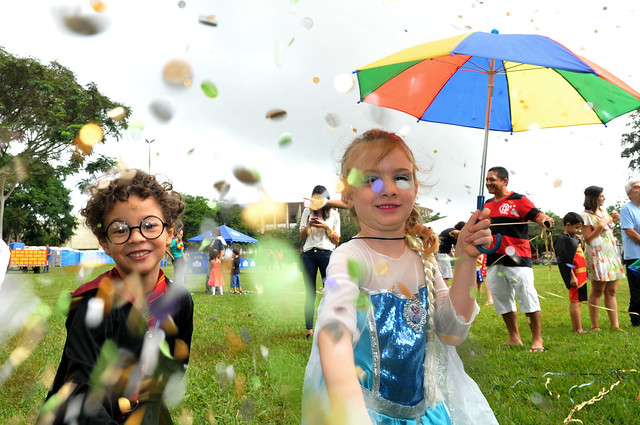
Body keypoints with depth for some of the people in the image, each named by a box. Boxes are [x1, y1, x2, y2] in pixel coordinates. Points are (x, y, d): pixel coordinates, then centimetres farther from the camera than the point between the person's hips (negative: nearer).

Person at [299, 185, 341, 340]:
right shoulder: (307, 211, 12)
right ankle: (309, 330, 5)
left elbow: (337, 240, 6)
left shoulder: (333, 214, 8)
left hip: (327, 254, -1)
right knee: (309, 293, 2)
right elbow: (302, 235, 13)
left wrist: (326, 227, -9)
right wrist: (309, 225, -7)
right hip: (309, 254, 1)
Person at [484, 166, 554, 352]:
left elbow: (538, 215, -17)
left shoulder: (519, 200, -4)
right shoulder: (487, 205, 15)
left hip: (517, 258, -7)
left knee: (528, 298, -5)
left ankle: (537, 339, 7)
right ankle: (514, 338, 25)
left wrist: (546, 220, -37)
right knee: (502, 301, 12)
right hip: (493, 259, 7)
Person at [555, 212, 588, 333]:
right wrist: (572, 276, -20)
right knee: (576, 302, -7)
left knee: (575, 302, 13)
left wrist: (580, 240, 13)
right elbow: (565, 261, -17)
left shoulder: (573, 237, 16)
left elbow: (580, 252, 29)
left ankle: (575, 327, 19)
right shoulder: (564, 239, -12)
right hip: (574, 276, -10)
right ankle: (578, 330, -5)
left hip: (580, 275, 10)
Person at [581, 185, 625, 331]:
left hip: (611, 254, 8)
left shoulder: (604, 212, 17)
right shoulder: (586, 215, -7)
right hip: (597, 256, -7)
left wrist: (614, 221, 12)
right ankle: (594, 326, 2)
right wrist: (601, 226, -19)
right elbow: (587, 238, -12)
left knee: (611, 291, 5)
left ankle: (615, 325, 7)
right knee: (597, 291, -5)